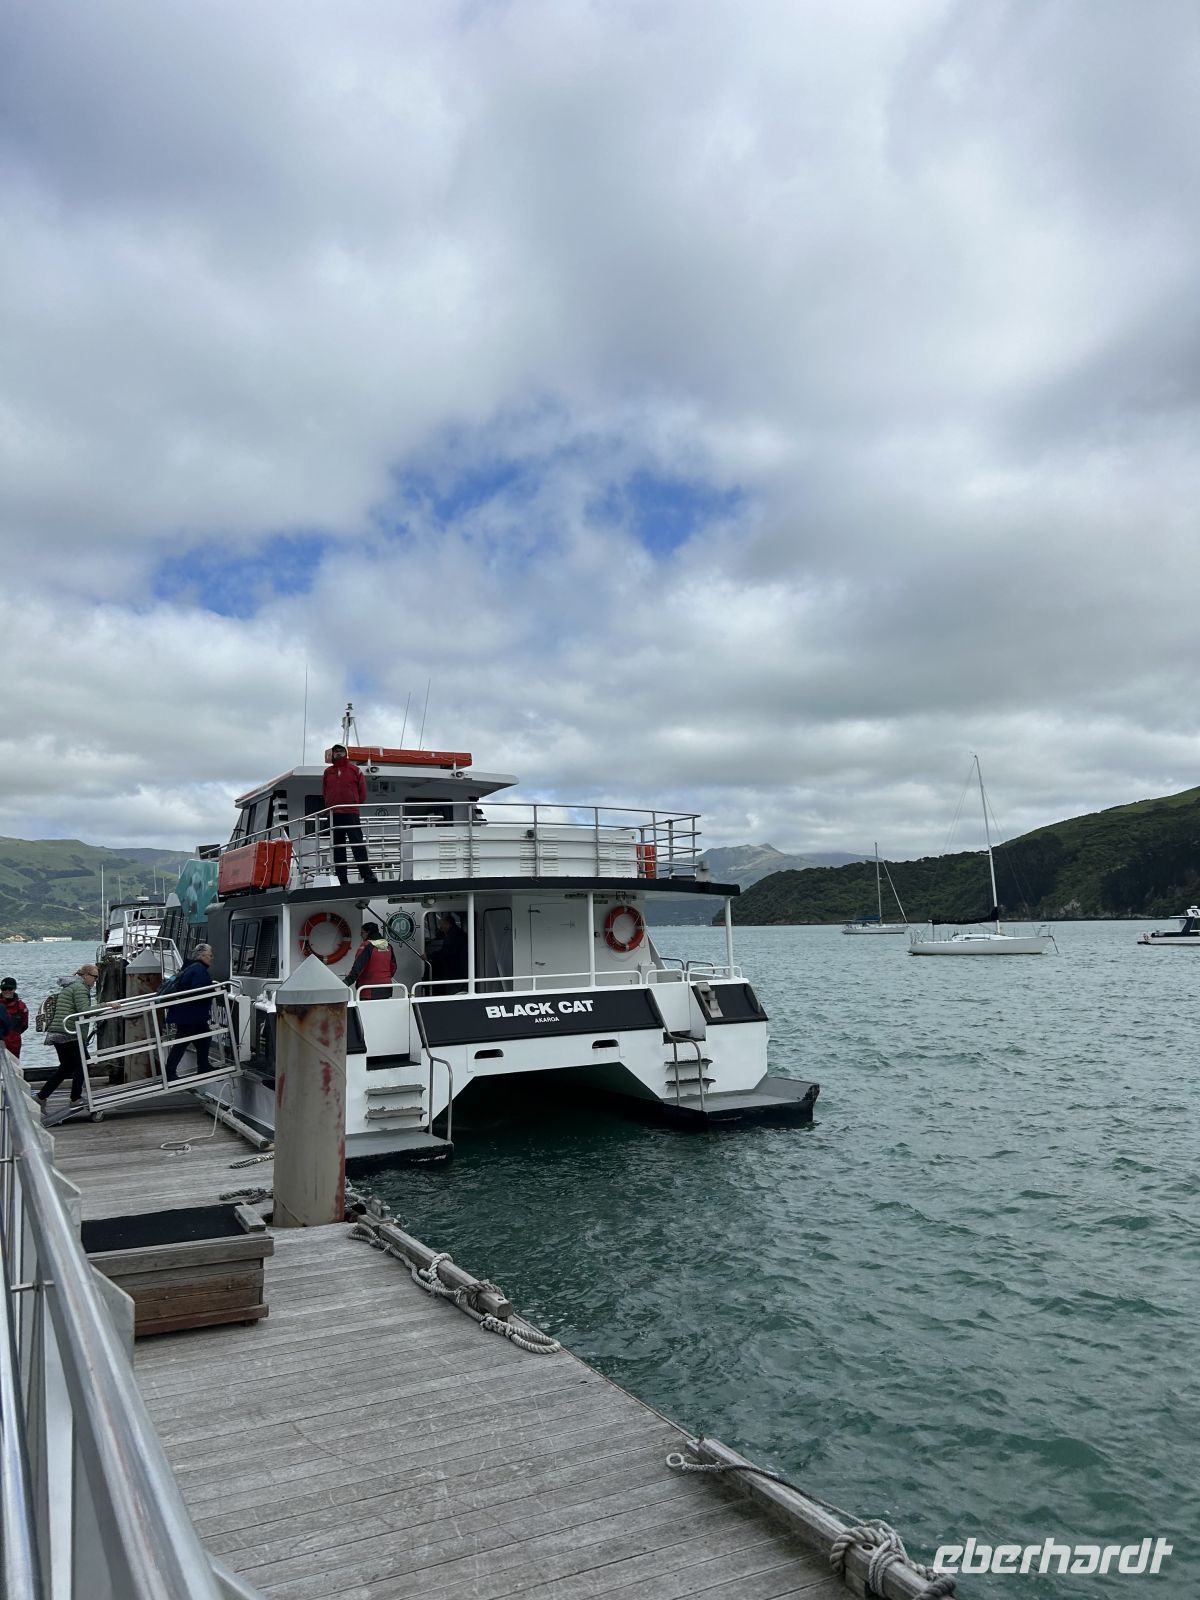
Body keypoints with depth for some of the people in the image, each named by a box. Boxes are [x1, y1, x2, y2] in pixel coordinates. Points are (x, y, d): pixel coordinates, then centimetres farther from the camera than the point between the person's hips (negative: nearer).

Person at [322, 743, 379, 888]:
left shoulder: (354, 769, 6)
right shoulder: (328, 772, 15)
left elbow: (362, 789, 7)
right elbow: (324, 792, 21)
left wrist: (356, 804, 4)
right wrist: (330, 806, 11)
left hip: (351, 813, -3)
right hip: (334, 815, 4)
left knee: (358, 846, -9)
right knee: (338, 848, 2)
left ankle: (368, 876, -13)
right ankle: (343, 881, 3)